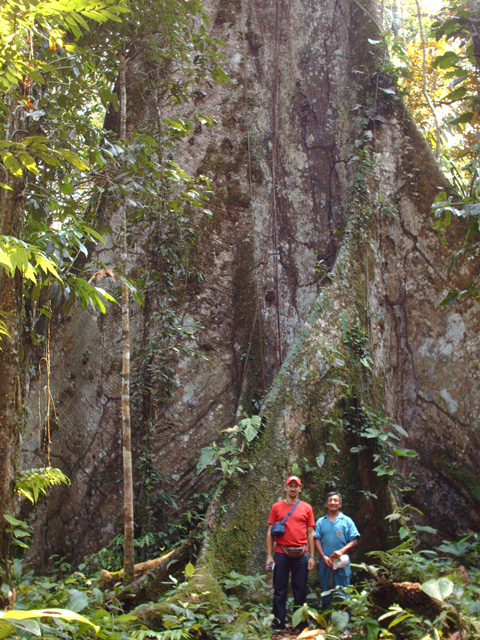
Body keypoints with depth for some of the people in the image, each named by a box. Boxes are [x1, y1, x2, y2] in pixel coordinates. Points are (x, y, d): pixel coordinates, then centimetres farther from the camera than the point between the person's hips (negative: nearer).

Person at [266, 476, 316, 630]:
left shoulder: (306, 508, 8)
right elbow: (270, 532, 7)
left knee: (300, 590, 5)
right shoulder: (277, 507, 7)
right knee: (280, 590, 2)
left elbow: (311, 533, 9)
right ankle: (278, 624, 9)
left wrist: (312, 556, 3)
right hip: (281, 553, -1)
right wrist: (269, 556, 0)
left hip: (301, 554, 1)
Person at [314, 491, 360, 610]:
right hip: (325, 563, 2)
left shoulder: (347, 521, 7)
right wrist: (324, 556, -10)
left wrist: (341, 551, -14)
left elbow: (354, 541, 1)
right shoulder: (321, 522, 12)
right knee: (325, 592, 7)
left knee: (342, 594, -2)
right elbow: (317, 540, 5)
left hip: (342, 563, -2)